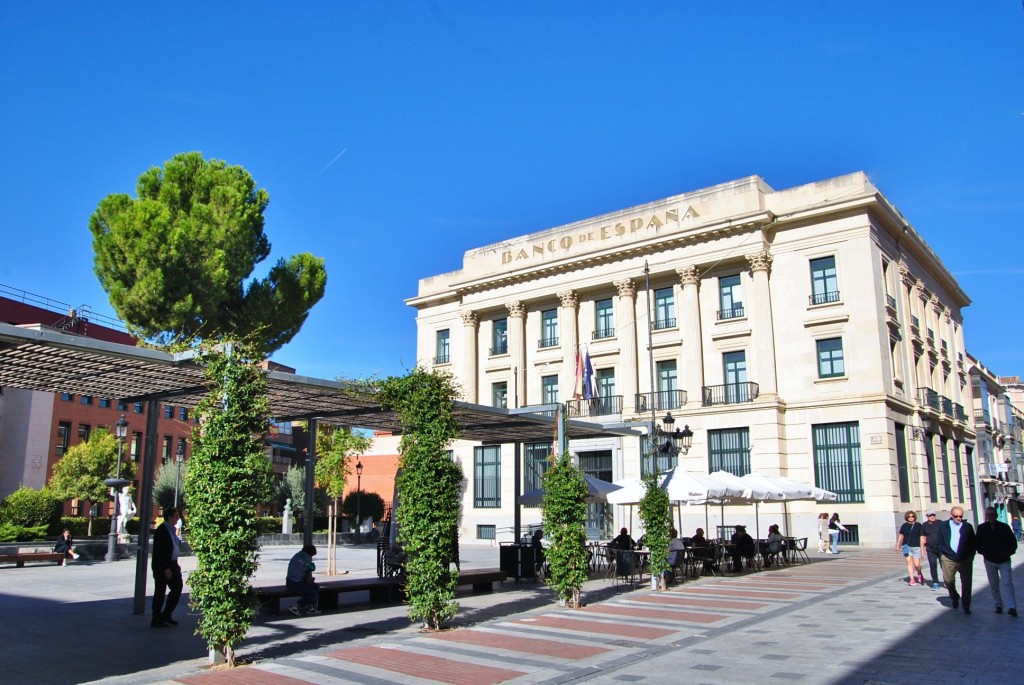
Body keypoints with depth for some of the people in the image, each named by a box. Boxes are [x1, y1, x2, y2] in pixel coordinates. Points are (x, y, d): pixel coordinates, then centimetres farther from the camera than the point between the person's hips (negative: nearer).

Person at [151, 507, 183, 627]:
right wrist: (166, 568, -22)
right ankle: (156, 620, 11)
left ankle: (166, 615, 22)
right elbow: (160, 551, -21)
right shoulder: (161, 530, -17)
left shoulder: (171, 529, 11)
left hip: (171, 564, 9)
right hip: (162, 567, -9)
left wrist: (175, 565, 15)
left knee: (177, 588, 11)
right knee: (160, 592, 0)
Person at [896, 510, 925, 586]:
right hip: (906, 546, 1)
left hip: (916, 547, -1)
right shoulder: (904, 526, 4)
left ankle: (919, 575, 29)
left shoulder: (919, 526, -1)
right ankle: (912, 580, -2)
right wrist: (898, 545, 16)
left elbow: (922, 538, -1)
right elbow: (900, 536, 16)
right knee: (909, 562, -6)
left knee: (917, 565, -2)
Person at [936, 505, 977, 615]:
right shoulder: (944, 526, 4)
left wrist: (971, 555, -1)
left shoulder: (968, 527, 4)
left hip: (965, 559, 0)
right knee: (948, 580, 4)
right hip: (949, 559, 0)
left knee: (966, 583, 2)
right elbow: (940, 542, 8)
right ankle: (954, 597, 33)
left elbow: (973, 543, 8)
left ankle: (966, 606, 13)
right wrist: (943, 553, -2)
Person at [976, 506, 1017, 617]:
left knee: (1007, 583, -11)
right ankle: (998, 606, 19)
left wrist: (1008, 553, -5)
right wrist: (983, 553, 0)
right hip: (990, 561, 2)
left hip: (1004, 561, -2)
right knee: (994, 585, 8)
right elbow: (978, 544, 9)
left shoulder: (1004, 527, -6)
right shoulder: (981, 528, -3)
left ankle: (1012, 607, -12)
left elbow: (1013, 542, 3)